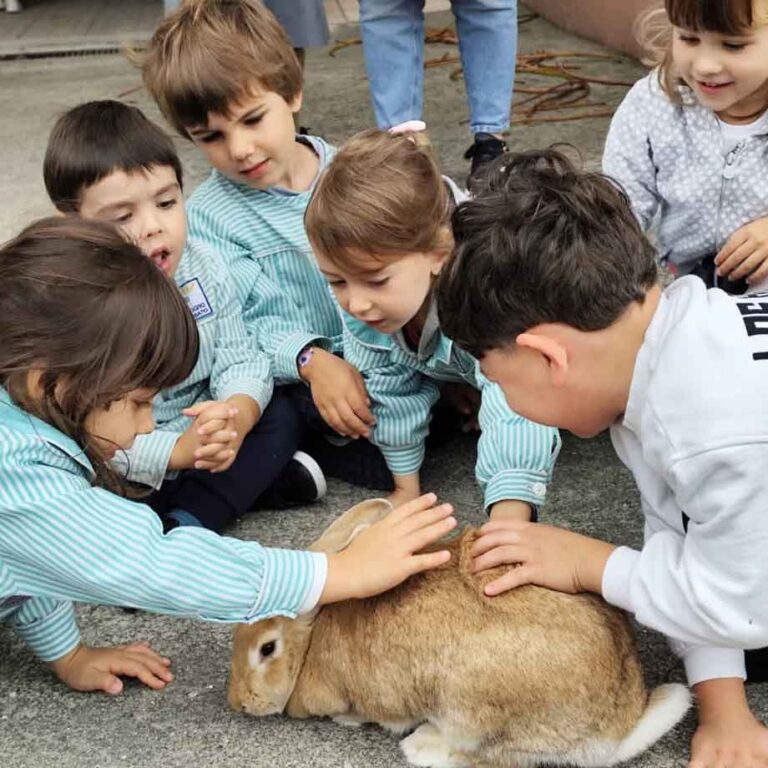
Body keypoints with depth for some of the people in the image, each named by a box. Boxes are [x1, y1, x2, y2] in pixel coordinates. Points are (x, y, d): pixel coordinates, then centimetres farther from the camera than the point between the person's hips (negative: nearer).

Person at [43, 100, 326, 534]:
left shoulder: (203, 266, -10)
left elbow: (240, 360, -10)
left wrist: (237, 415, -32)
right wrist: (179, 450, -36)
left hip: (203, 441, 5)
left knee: (283, 416, -7)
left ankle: (189, 523, -17)